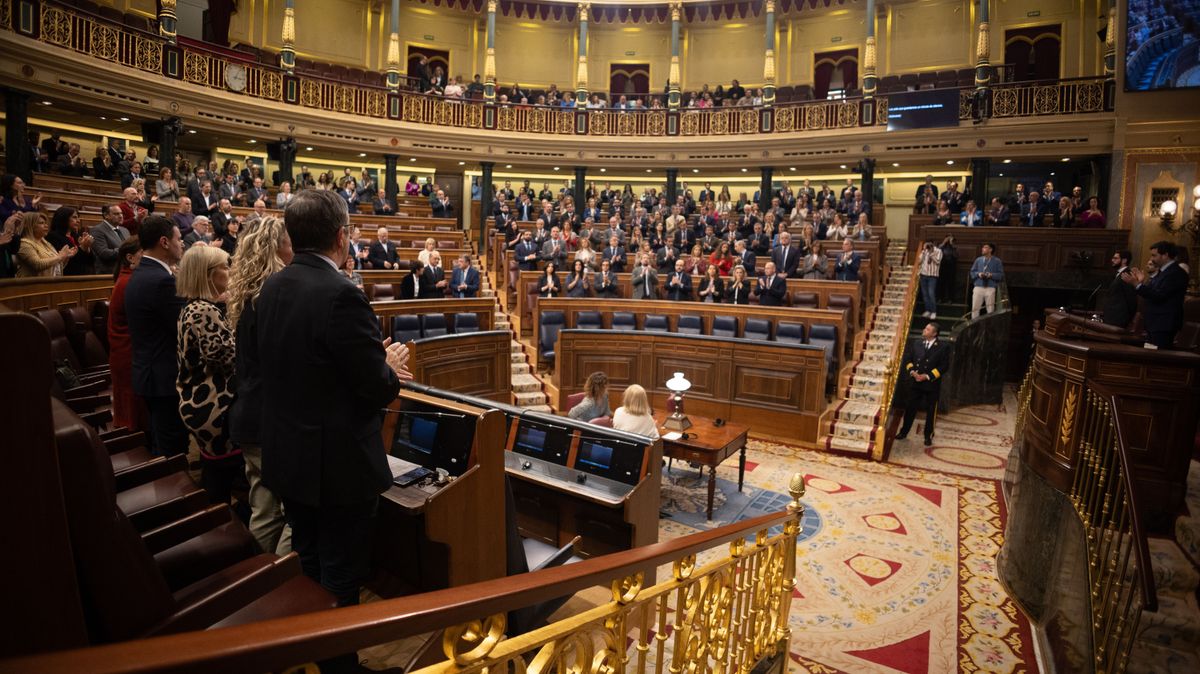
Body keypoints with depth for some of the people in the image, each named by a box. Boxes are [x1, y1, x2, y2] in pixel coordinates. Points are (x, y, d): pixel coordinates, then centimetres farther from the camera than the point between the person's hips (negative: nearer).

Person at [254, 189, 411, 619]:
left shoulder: (271, 287, 1)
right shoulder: (342, 296, -25)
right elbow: (377, 389, -24)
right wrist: (389, 366, 1)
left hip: (287, 455, 9)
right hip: (339, 463, -8)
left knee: (307, 568, 25)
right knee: (340, 582, 9)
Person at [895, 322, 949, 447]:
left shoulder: (943, 348, -6)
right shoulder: (916, 343, 6)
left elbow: (943, 366, -10)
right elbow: (908, 360, 8)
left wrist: (927, 376, -16)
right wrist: (912, 372, -10)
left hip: (932, 384, -3)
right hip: (915, 382, 3)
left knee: (930, 411, 7)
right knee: (910, 408, 9)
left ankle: (928, 436, 20)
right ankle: (904, 432, 21)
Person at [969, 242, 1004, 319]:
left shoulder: (997, 261, 4)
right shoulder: (978, 260, 10)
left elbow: (1001, 275, 2)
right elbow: (972, 272, 12)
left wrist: (992, 275, -14)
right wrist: (978, 274, -8)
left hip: (990, 288, -1)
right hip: (978, 287, 2)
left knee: (991, 310, 2)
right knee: (975, 308, 0)